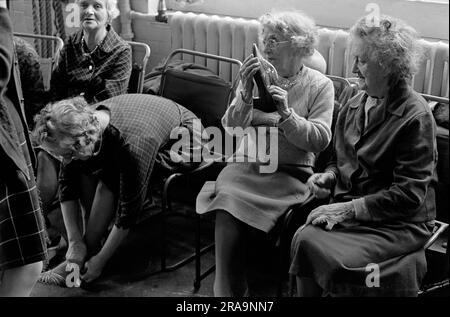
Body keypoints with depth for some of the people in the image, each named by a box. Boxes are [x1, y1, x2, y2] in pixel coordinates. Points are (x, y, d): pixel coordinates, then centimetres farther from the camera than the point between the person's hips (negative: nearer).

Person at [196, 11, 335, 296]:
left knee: (230, 214, -26)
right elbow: (231, 127, 2)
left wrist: (286, 113, -20)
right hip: (246, 165, 3)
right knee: (227, 208, -28)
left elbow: (320, 140, -6)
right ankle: (228, 291, -13)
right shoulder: (256, 75, 10)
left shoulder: (320, 85, 2)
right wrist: (246, 94, -15)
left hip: (290, 173, -3)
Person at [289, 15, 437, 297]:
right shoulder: (355, 104, 8)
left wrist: (350, 208, -20)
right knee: (304, 239, -22)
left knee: (338, 260, -28)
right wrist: (329, 177, -1)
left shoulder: (416, 117, -14)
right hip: (350, 208, 6)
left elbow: (408, 195, -17)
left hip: (399, 223, -6)